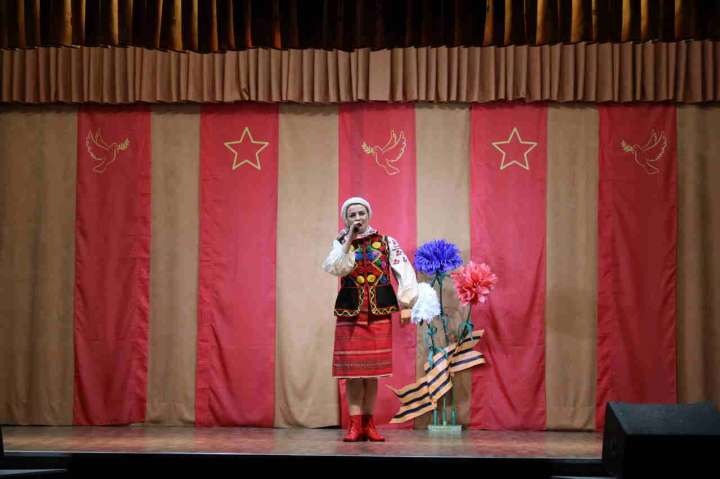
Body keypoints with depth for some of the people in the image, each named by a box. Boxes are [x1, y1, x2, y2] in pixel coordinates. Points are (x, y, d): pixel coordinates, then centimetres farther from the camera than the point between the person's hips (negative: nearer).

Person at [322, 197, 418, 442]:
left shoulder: (386, 242, 6)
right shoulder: (341, 243, 8)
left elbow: (405, 271, -1)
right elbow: (333, 268, -11)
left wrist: (405, 302, -13)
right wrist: (348, 241, -12)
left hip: (379, 312, 0)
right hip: (350, 311, 0)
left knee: (372, 369, 4)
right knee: (352, 368, -2)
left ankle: (369, 424, 13)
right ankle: (355, 425, 3)